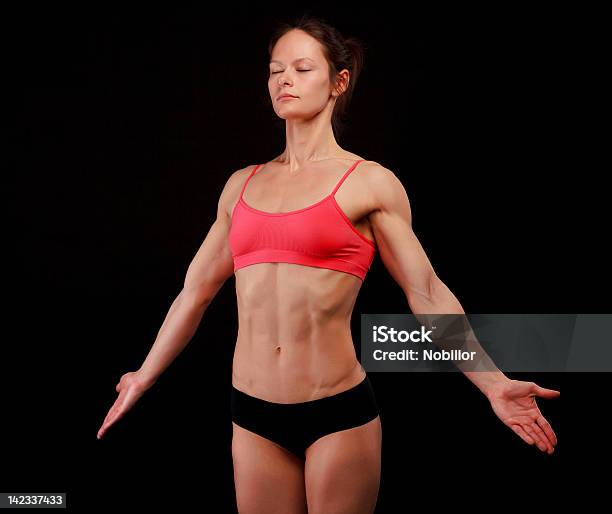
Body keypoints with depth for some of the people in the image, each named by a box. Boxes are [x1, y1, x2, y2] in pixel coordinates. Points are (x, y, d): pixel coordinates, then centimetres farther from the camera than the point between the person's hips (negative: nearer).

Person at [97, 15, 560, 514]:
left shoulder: (369, 182, -2)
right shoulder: (243, 184, 9)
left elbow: (427, 295, -1)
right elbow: (197, 290, 17)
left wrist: (494, 384, -6)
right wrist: (145, 377, 24)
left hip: (338, 413, -3)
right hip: (253, 415, 4)